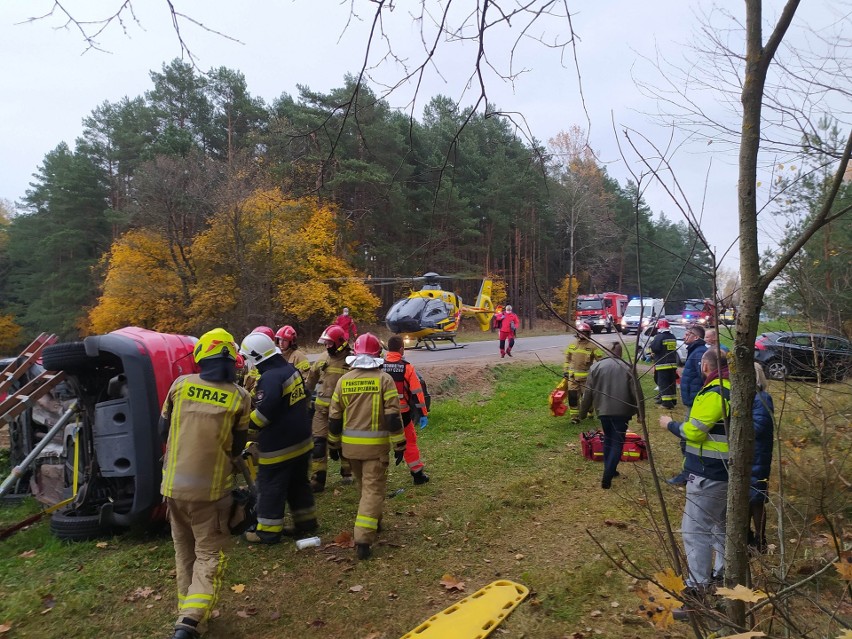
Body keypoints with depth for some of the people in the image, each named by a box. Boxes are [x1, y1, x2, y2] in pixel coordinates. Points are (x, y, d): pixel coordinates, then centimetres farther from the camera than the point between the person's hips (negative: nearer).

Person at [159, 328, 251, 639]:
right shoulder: (239, 397, -9)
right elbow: (238, 446, 1)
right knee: (210, 554, 7)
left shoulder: (180, 385, -4)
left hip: (174, 484, 3)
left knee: (184, 552, 19)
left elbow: (162, 431, 7)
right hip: (211, 488, -3)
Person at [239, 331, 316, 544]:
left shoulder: (270, 378, -23)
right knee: (299, 483, 20)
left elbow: (264, 411, -30)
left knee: (271, 488, 4)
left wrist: (248, 424, -14)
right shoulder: (292, 370, 5)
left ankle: (268, 531, 13)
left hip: (278, 446, -9)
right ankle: (306, 522, 29)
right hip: (301, 440, 9)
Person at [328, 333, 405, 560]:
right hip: (376, 445, -4)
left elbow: (334, 417, 7)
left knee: (364, 486, 24)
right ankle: (363, 539, -10)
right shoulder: (384, 379, -9)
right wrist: (399, 445, -4)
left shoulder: (343, 380, 2)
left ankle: (373, 521, 42)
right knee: (373, 489, -1)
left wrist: (334, 444, 18)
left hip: (350, 445, 4)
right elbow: (393, 416, -11)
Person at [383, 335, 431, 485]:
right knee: (409, 442, 13)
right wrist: (423, 414, -2)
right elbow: (417, 392, -8)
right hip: (402, 413, -1)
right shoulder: (406, 367, -8)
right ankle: (418, 474, 18)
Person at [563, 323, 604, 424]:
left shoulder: (593, 346, -6)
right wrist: (565, 370, 13)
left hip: (586, 376, -3)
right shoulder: (572, 345, 9)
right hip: (572, 376, 4)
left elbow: (601, 360, -5)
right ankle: (574, 416, 8)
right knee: (572, 396, 0)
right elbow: (567, 359, 19)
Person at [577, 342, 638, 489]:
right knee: (618, 442, 3)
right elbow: (635, 392, -3)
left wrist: (583, 412, 11)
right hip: (621, 410, -2)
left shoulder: (596, 366, 1)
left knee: (608, 439, 22)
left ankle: (609, 470, 24)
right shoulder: (627, 368, -3)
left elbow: (588, 392, 2)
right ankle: (607, 476, -8)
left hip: (603, 410, 2)